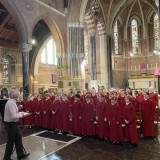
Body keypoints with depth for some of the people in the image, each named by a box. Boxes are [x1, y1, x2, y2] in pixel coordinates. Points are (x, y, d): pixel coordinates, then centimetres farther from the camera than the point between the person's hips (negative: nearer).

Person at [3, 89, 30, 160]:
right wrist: (20, 115, -14)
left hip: (12, 123, 10)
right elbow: (13, 116, -29)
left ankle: (21, 154, 29)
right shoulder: (11, 103, -24)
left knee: (18, 138, 17)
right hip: (11, 124, -10)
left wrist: (18, 109, 4)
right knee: (11, 141, 6)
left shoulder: (12, 102, 8)